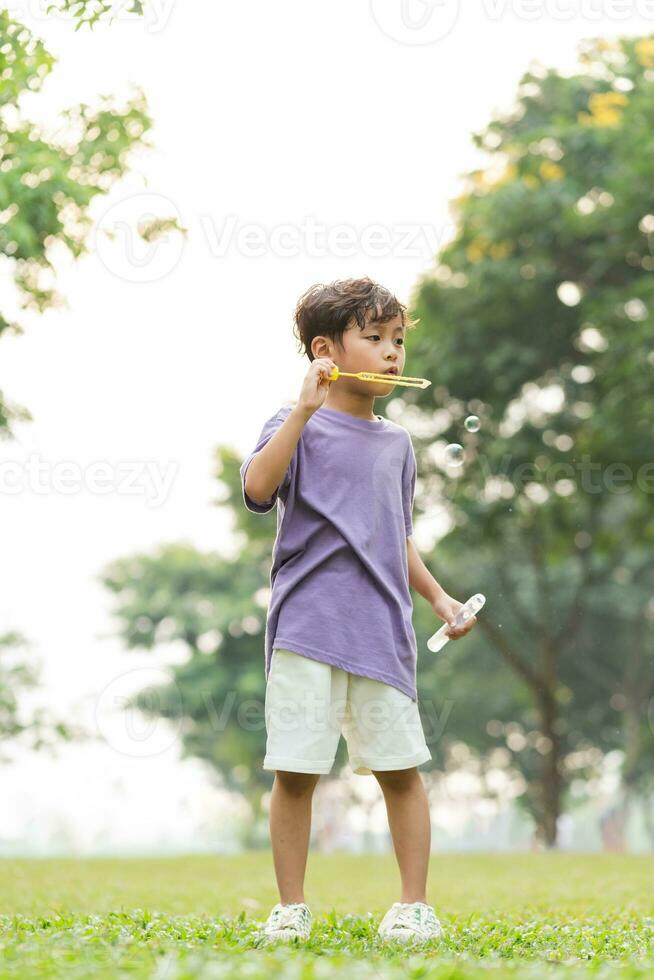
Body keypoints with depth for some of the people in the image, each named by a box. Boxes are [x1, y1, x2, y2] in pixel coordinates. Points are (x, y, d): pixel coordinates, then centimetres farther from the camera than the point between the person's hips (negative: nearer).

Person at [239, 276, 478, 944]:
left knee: (401, 768, 3)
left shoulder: (395, 444, 17)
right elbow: (258, 488, -19)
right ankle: (291, 907, 12)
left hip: (382, 632, 4)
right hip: (305, 629, -4)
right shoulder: (298, 427, 1)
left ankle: (414, 905, 14)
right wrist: (304, 409, -22)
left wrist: (437, 596, 17)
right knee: (294, 772, -1)